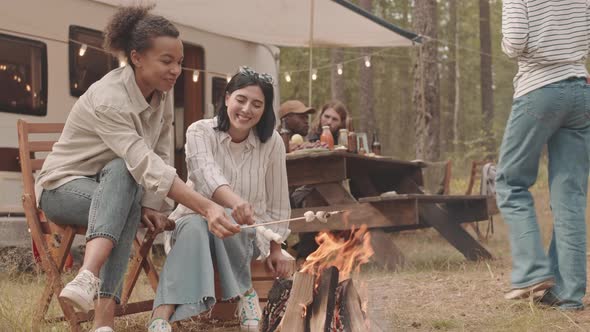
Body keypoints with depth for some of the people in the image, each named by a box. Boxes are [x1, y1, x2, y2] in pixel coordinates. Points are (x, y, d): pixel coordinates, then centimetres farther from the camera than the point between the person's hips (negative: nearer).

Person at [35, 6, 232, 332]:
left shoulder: (162, 93, -6)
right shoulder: (109, 99, -29)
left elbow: (161, 155, -5)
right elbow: (147, 166, -39)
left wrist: (150, 206, -21)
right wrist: (208, 208, -48)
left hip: (118, 185, 5)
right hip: (64, 185, -5)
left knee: (127, 188, -33)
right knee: (121, 171, -38)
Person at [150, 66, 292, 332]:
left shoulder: (272, 142, -6)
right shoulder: (200, 131, -12)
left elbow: (277, 201, 4)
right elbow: (206, 173, -34)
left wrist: (276, 249, 7)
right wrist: (235, 201, -54)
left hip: (245, 233, 1)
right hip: (196, 220, -1)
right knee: (195, 226, -38)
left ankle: (244, 292, -15)